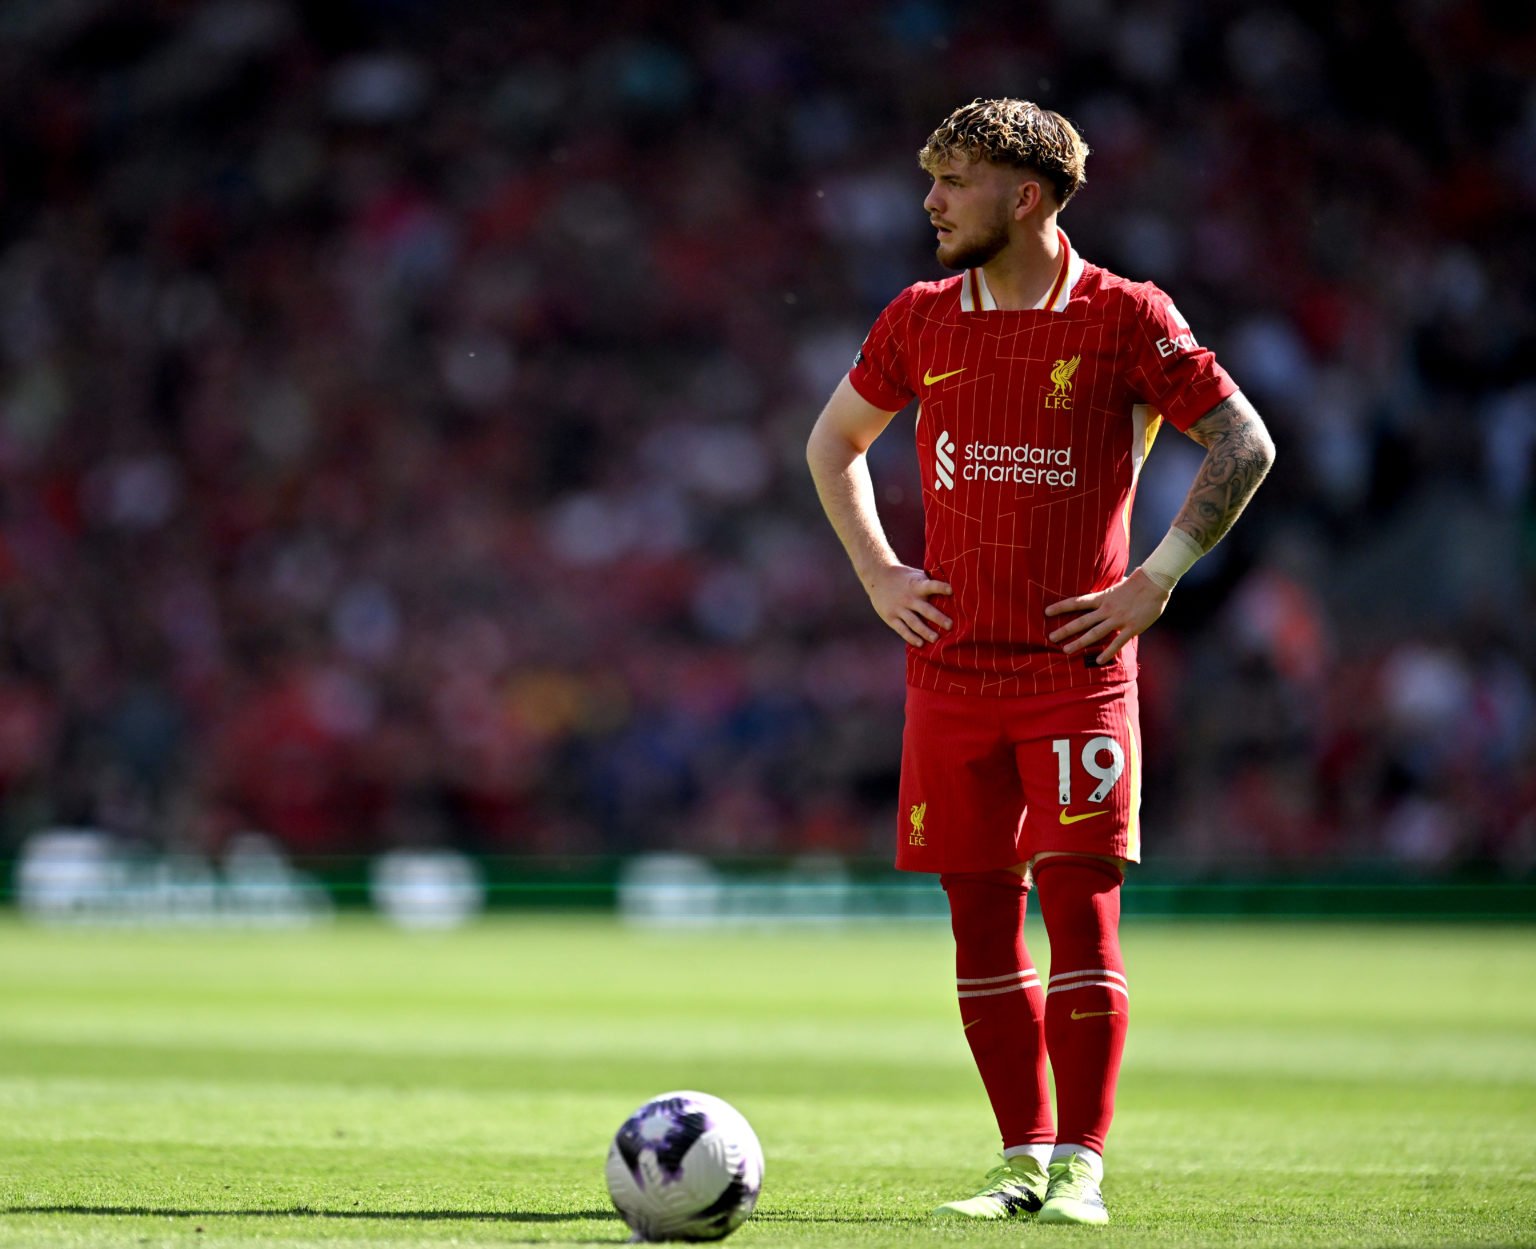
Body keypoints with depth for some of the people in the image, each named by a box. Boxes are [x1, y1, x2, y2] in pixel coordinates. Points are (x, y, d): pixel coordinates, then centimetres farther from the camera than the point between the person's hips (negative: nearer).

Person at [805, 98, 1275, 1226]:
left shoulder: (1125, 317, -4)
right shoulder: (920, 320, 8)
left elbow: (1246, 446, -1)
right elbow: (834, 442, 23)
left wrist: (1156, 580, -5)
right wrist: (877, 572, 11)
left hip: (1078, 666, -4)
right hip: (951, 669, 4)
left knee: (1079, 902, -9)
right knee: (980, 914, 3)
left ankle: (1081, 1165, -4)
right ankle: (1024, 1160, 11)